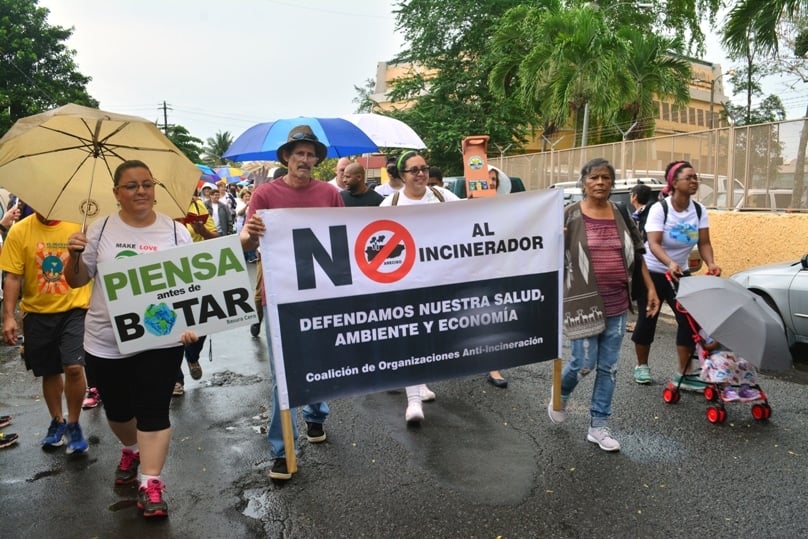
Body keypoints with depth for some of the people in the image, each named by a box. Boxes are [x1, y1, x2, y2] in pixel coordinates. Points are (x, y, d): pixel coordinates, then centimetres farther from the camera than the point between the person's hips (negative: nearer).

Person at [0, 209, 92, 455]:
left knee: (74, 368, -14)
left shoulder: (80, 225, -8)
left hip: (74, 310, -2)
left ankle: (73, 425, 9)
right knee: (49, 372, 15)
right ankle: (57, 421, 37)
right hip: (37, 314, 2)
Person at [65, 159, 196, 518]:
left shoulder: (176, 231, -2)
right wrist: (75, 256, -15)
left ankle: (151, 484, 8)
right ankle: (131, 450, 47)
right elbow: (76, 282, 5)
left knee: (153, 411, -1)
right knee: (117, 409, 18)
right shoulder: (100, 230, 0)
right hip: (106, 341, 2)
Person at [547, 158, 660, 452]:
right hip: (583, 302, -4)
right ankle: (560, 395, 31)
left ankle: (598, 426, 21)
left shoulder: (621, 214, 7)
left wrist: (651, 288, 13)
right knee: (584, 364, -2)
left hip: (617, 303, 4)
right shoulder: (569, 216, -5)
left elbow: (637, 254, 14)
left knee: (608, 367, 8)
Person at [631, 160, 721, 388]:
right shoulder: (659, 208, -18)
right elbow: (654, 244, -28)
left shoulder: (699, 210, -3)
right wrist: (670, 263, -46)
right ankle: (642, 366, 23)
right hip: (652, 272, -4)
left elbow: (704, 243, -5)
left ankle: (684, 375, 4)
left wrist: (710, 263, -25)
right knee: (647, 320, 4)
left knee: (689, 320, -4)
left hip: (681, 273, 5)